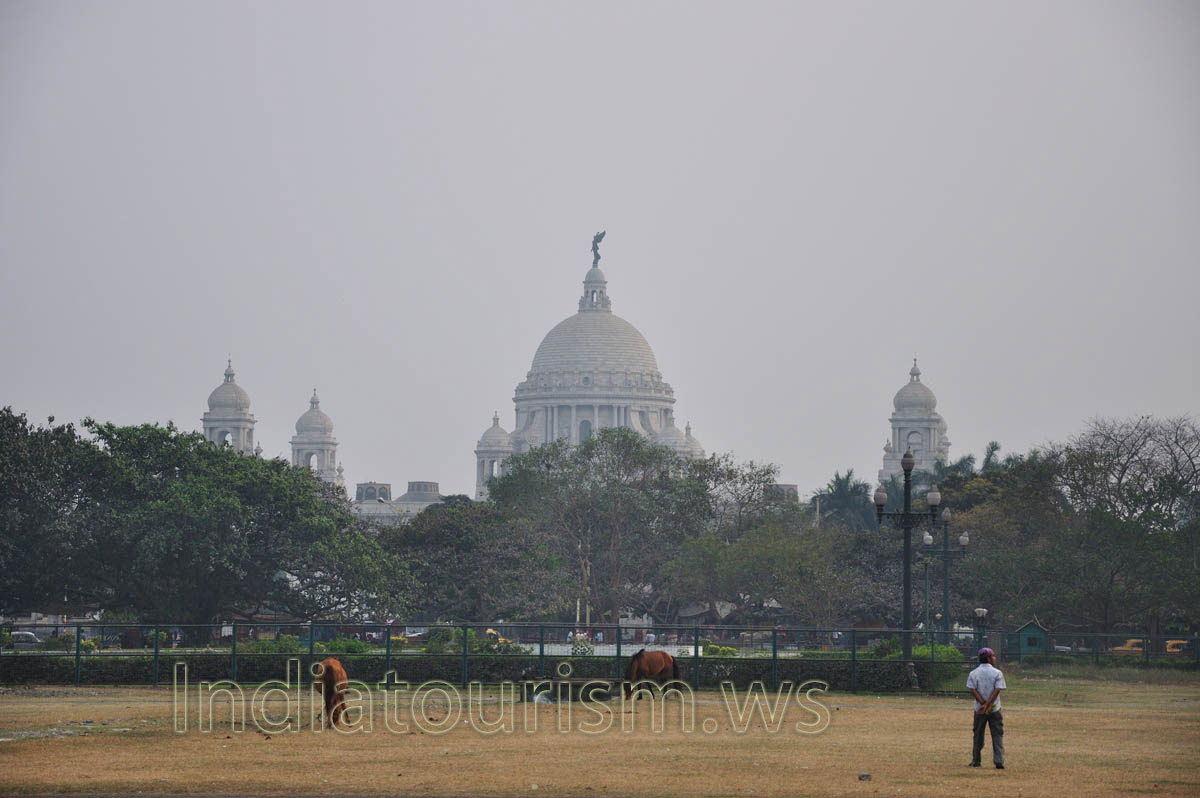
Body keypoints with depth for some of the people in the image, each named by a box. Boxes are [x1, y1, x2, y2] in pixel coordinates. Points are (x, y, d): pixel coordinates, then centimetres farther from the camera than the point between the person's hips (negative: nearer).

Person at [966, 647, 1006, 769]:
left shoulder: (973, 673, 0)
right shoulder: (997, 673, -5)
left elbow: (973, 690, -9)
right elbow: (997, 690, -13)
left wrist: (984, 704, -13)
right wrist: (987, 705, -16)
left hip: (979, 709, 2)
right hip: (995, 709, -2)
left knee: (978, 735, 13)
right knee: (997, 735, 2)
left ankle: (976, 761, 17)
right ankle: (998, 761, -8)